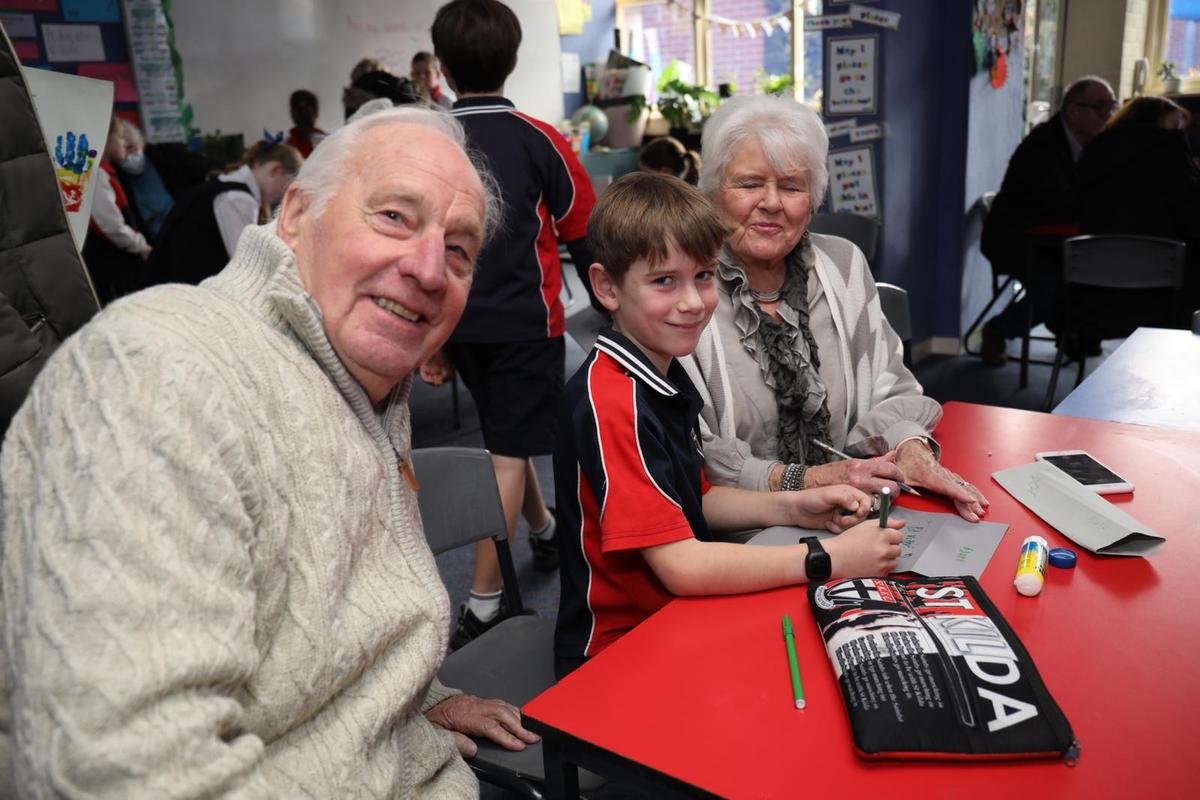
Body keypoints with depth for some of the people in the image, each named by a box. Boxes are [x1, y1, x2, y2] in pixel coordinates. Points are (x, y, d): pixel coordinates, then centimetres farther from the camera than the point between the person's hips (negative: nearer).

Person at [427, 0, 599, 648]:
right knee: (508, 454, 0)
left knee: (506, 433, 22)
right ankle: (483, 603, 2)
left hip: (463, 323, 4)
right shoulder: (540, 142, -8)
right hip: (527, 321, -4)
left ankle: (544, 533, 42)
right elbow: (584, 236, -2)